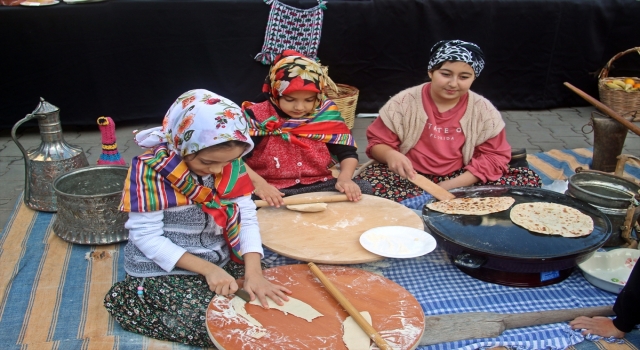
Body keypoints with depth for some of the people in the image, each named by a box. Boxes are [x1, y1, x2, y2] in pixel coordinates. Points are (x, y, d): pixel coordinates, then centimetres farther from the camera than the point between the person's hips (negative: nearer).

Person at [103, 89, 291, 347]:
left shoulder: (230, 164, -5)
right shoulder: (150, 171, -21)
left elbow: (246, 217, -6)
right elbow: (146, 236, -20)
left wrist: (254, 272, -21)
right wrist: (207, 268, -26)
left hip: (223, 261, 5)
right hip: (165, 270, -5)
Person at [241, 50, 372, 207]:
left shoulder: (326, 115, 1)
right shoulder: (257, 117, -7)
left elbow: (348, 153, 6)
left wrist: (344, 178, -14)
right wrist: (258, 183, -30)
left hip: (318, 187, 3)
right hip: (272, 190, -3)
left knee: (363, 188, -18)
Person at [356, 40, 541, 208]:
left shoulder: (483, 110, -2)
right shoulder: (404, 102, -5)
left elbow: (494, 156, -4)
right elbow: (377, 142, -2)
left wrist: (452, 185, -17)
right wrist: (390, 155, -28)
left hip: (460, 181, 2)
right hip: (411, 178, -1)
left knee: (528, 179, -17)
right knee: (368, 180, -30)